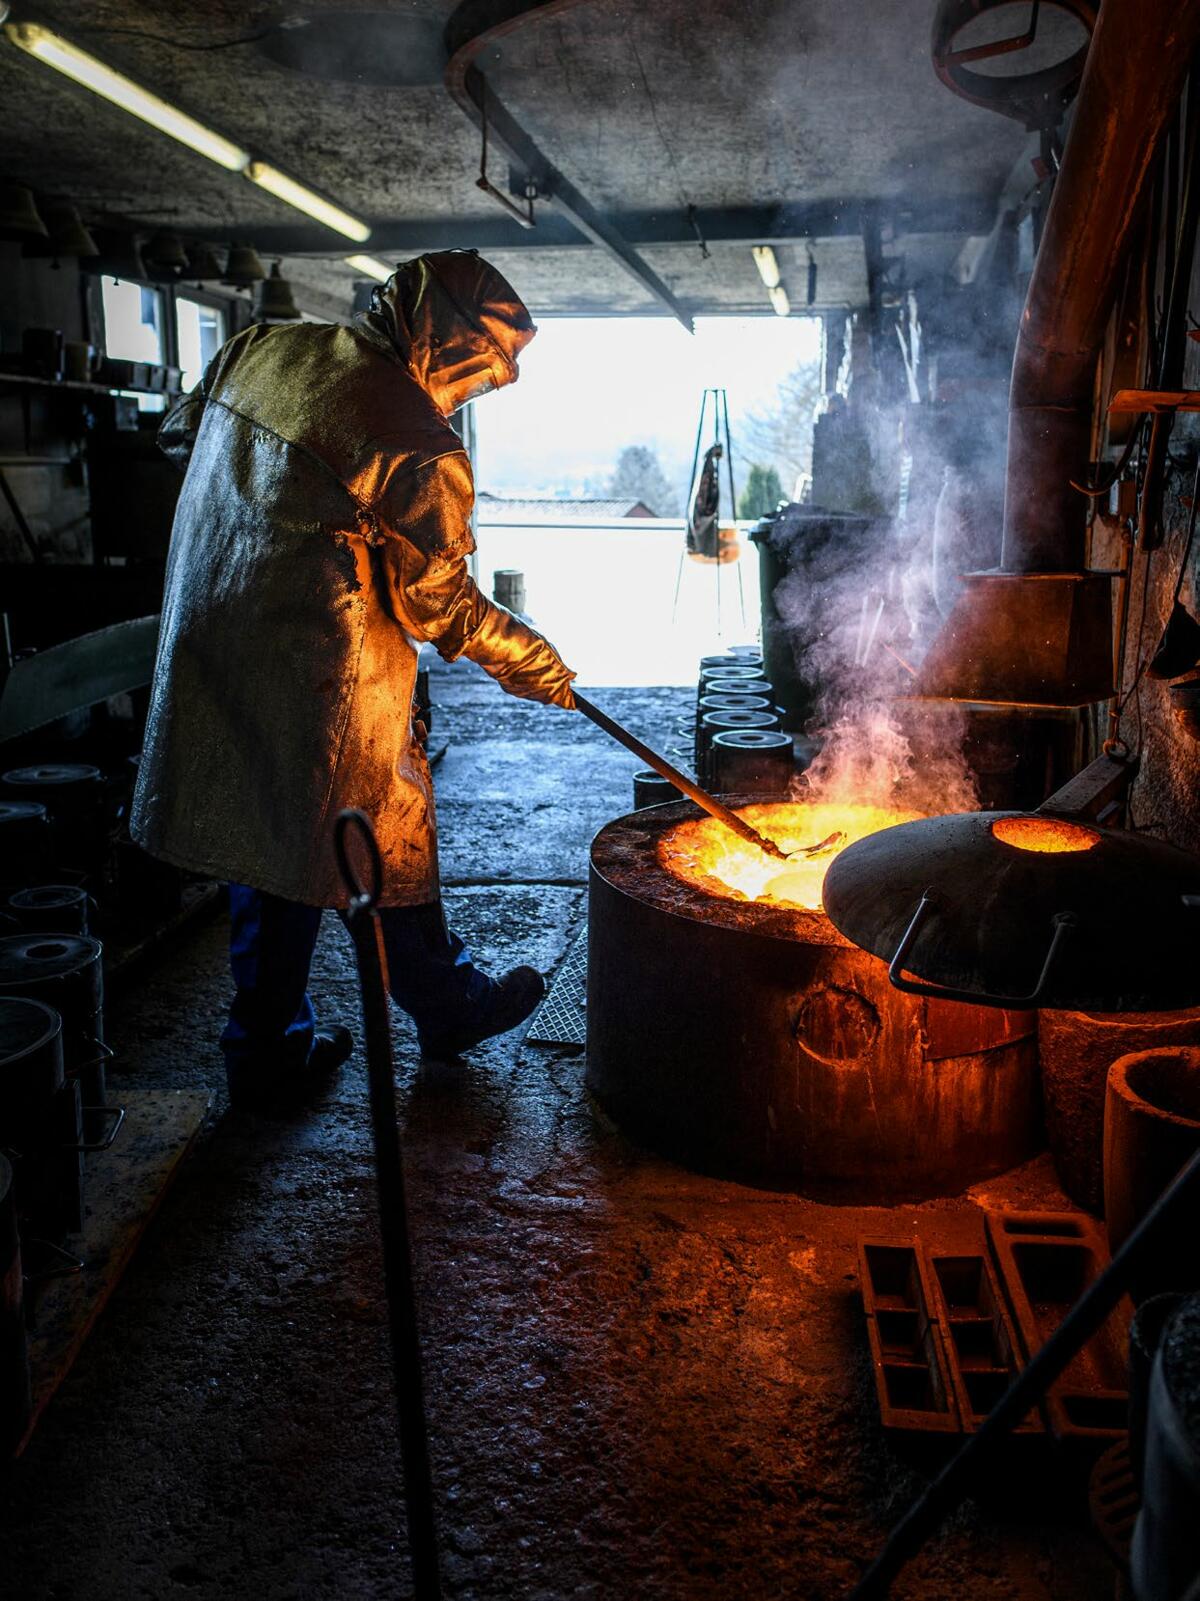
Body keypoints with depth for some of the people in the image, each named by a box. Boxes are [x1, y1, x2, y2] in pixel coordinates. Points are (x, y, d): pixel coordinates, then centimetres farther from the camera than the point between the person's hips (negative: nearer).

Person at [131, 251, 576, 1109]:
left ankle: (268, 1046, 28)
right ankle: (446, 1006, 32)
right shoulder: (417, 444, -17)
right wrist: (530, 662, 3)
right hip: (321, 680, -7)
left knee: (269, 846, 17)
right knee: (389, 843, 11)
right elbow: (436, 600, -11)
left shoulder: (258, 349, 5)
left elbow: (180, 435, 20)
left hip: (212, 654, 8)